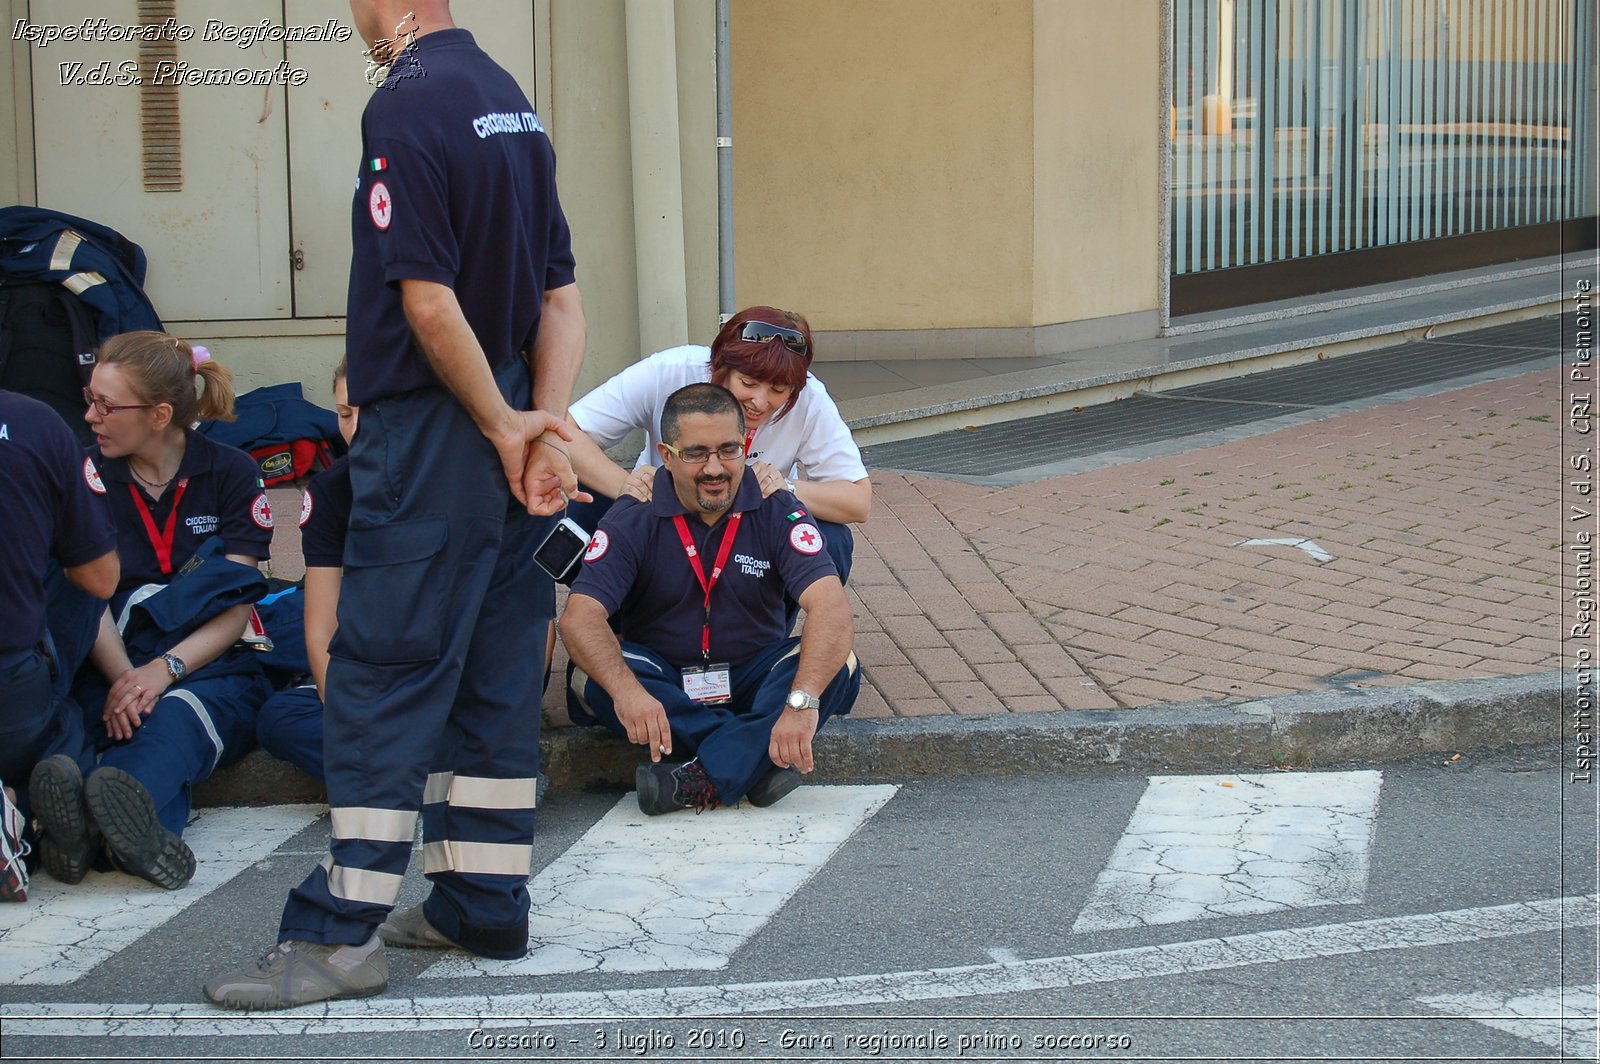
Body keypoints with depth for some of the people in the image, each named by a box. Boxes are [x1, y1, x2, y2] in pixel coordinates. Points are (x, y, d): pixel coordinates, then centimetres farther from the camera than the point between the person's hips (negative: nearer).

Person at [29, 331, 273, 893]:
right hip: (113, 662, 2)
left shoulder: (230, 472, 4)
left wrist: (165, 669, -21)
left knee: (179, 713, -38)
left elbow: (235, 609, -4)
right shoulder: (92, 473, 9)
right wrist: (124, 676, -23)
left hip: (210, 666, -2)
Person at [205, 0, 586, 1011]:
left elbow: (428, 304, -20)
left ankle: (342, 932, -3)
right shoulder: (511, 100, 12)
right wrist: (545, 424, 0)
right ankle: (484, 905, 20)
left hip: (428, 442, -8)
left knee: (381, 681, -5)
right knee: (495, 679, 12)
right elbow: (561, 295, 10)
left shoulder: (405, 107, -16)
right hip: (505, 436, 8)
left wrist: (507, 427, -10)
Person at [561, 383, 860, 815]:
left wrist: (801, 703, -44)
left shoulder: (777, 513, -11)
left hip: (754, 679, 0)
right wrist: (626, 690, -45)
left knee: (835, 665, -27)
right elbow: (580, 618, -24)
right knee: (592, 679, -30)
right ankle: (758, 762, -32)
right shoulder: (633, 520, -11)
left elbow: (831, 609, -26)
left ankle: (707, 779, -38)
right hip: (662, 679, 0)